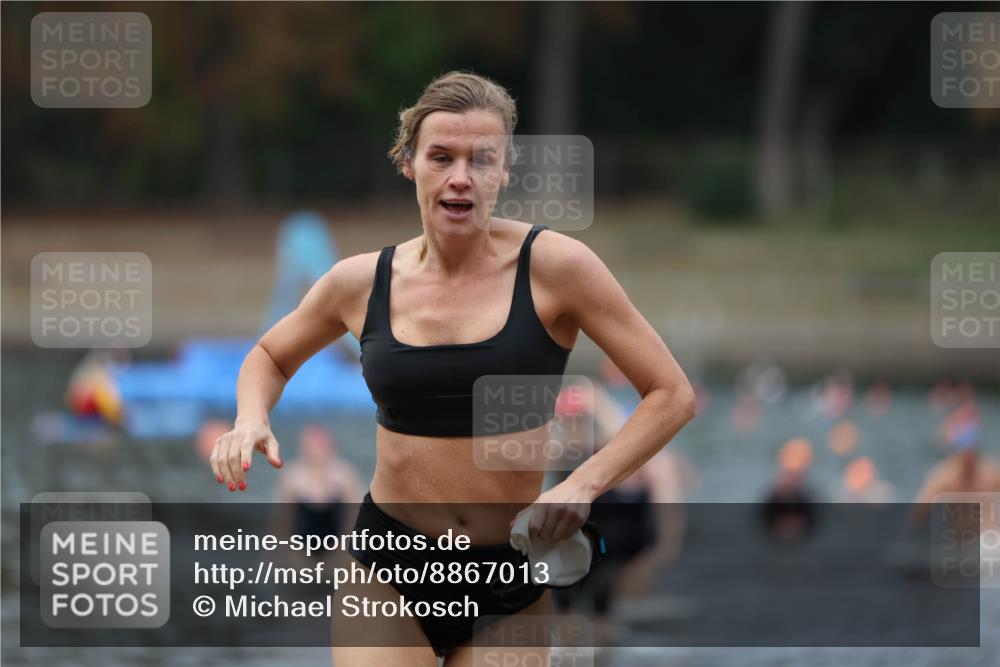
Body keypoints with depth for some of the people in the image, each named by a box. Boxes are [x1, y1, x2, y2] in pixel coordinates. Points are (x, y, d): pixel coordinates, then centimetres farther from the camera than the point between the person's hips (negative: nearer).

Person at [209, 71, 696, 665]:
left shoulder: (552, 266, -9)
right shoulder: (362, 282, -1)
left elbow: (673, 395, -6)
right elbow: (272, 356, 20)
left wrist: (583, 485, -19)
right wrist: (251, 420, -2)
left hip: (514, 573, -1)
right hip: (389, 570, 1)